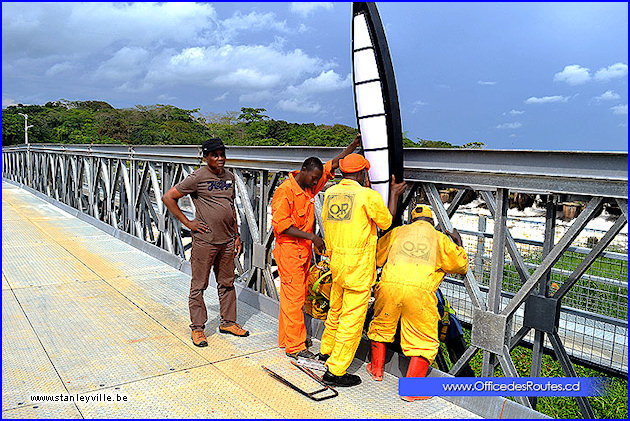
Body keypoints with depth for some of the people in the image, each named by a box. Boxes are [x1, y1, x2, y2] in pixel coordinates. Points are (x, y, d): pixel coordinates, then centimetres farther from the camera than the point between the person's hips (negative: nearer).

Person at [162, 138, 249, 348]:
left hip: (227, 240, 6)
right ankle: (197, 328, 15)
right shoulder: (197, 177, -9)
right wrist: (187, 222, -10)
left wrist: (236, 235, 16)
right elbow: (168, 197, -8)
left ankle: (228, 322, 28)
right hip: (205, 240, -6)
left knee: (227, 284, 15)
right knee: (199, 286, 3)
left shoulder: (229, 177, 10)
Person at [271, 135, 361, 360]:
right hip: (289, 249, -8)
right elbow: (281, 226, -21)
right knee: (294, 297, -4)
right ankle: (295, 346, 4)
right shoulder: (285, 191, -17)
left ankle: (286, 339, 25)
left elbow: (332, 165, 16)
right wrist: (311, 237, -21)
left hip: (304, 249, 8)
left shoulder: (310, 185, 6)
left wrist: (353, 146, 10)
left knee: (297, 295, 14)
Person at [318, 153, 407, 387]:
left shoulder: (330, 193, 4)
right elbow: (386, 221, 2)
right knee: (352, 316, 1)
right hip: (359, 264, -7)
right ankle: (335, 370, 7)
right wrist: (394, 194, 15)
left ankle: (327, 349, 43)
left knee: (336, 308, 24)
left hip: (335, 259, 7)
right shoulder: (368, 196, -13)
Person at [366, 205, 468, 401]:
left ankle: (376, 368, 37)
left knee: (381, 326, 26)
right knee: (425, 342, 10)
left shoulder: (397, 232, 18)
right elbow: (461, 266, 23)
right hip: (420, 292, -2)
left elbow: (376, 257, 22)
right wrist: (459, 245, 39)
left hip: (390, 285, 2)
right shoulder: (440, 239, 16)